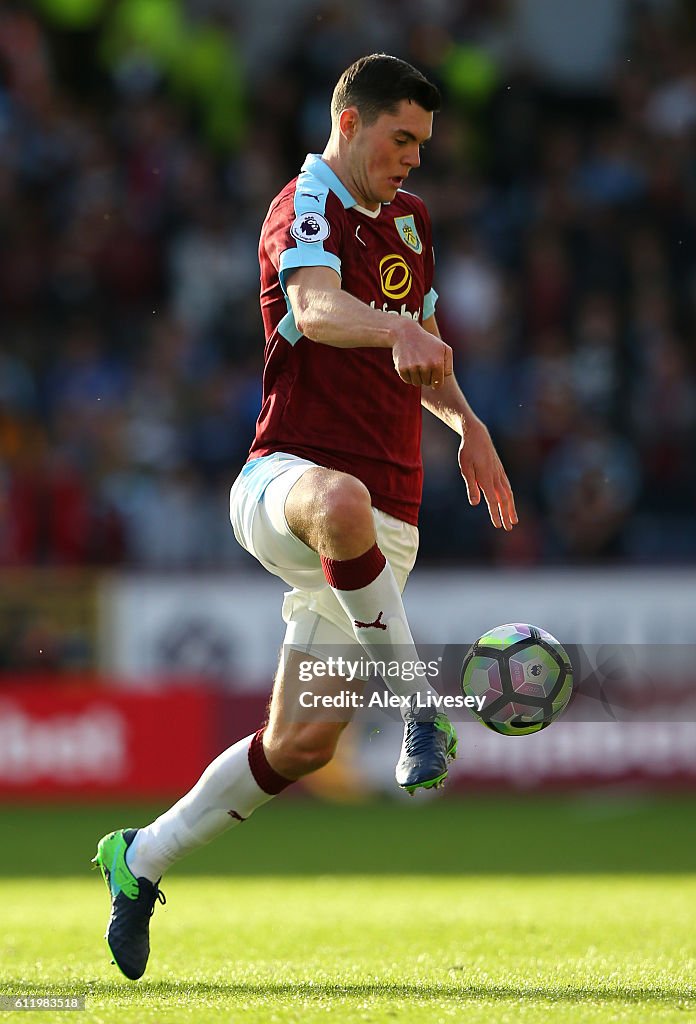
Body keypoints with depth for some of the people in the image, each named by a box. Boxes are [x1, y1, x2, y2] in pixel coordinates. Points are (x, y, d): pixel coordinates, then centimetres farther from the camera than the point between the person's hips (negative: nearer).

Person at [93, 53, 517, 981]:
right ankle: (419, 704, -40)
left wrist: (466, 422, 14)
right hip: (288, 476, -7)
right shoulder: (307, 209, -7)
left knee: (303, 741, 3)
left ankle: (144, 859, 22)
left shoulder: (410, 218, 18)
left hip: (383, 519, 7)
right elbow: (318, 308, -30)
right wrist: (396, 330, -49)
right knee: (343, 504, -46)